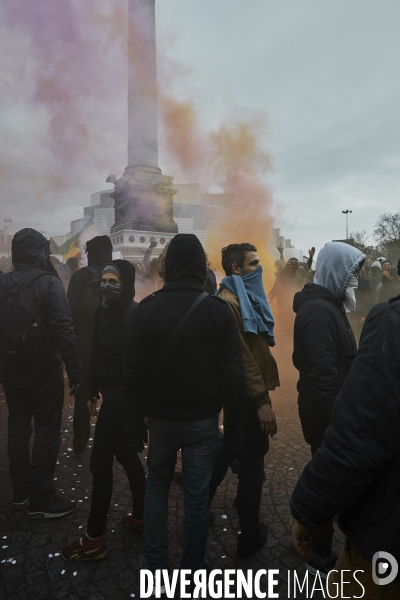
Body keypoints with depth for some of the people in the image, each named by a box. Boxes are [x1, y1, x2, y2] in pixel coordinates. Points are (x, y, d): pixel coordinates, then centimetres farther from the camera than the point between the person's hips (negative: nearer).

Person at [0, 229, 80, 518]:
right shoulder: (48, 282, -13)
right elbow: (64, 330, -22)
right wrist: (75, 371, -18)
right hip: (44, 371, -6)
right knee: (47, 432, 4)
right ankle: (41, 500, 11)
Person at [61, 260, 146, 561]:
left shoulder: (133, 314, -18)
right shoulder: (105, 311, 8)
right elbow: (96, 353, 12)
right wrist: (93, 392, 15)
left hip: (123, 394, -9)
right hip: (111, 391, 9)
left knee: (100, 461, 0)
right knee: (125, 453, 19)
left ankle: (95, 538, 17)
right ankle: (141, 515, 36)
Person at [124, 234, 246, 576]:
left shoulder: (147, 308, -8)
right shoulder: (218, 311, -11)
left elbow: (134, 373, -4)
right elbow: (233, 375, -9)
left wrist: (135, 422, 6)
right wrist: (235, 422, 2)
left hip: (161, 417, 2)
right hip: (203, 419, -1)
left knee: (157, 484, 23)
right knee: (197, 495, 13)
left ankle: (156, 563, 31)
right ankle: (191, 570, 28)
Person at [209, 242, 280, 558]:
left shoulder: (247, 297, 12)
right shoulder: (229, 302, -19)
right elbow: (240, 356, -23)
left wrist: (262, 391, 12)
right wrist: (261, 401, -23)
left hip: (251, 389, 10)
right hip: (248, 392, -10)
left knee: (231, 448, 24)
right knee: (252, 461, 4)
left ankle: (202, 502, 42)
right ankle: (251, 535, 23)